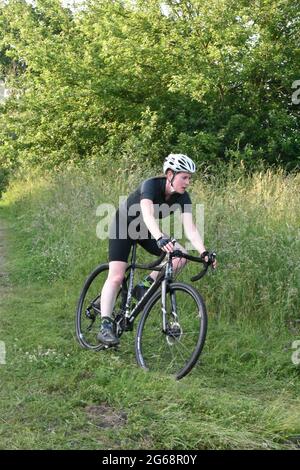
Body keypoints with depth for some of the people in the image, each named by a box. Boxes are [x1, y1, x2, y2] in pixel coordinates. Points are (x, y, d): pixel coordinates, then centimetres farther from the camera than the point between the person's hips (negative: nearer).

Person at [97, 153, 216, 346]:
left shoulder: (183, 197, -15)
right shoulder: (151, 185, -31)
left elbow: (190, 228, -21)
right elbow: (147, 215, -47)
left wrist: (204, 252, -35)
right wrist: (161, 239, -63)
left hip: (145, 230, 6)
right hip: (124, 226, -6)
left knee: (180, 256, -16)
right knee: (117, 277, -17)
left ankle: (146, 286, 0)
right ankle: (105, 325, -11)